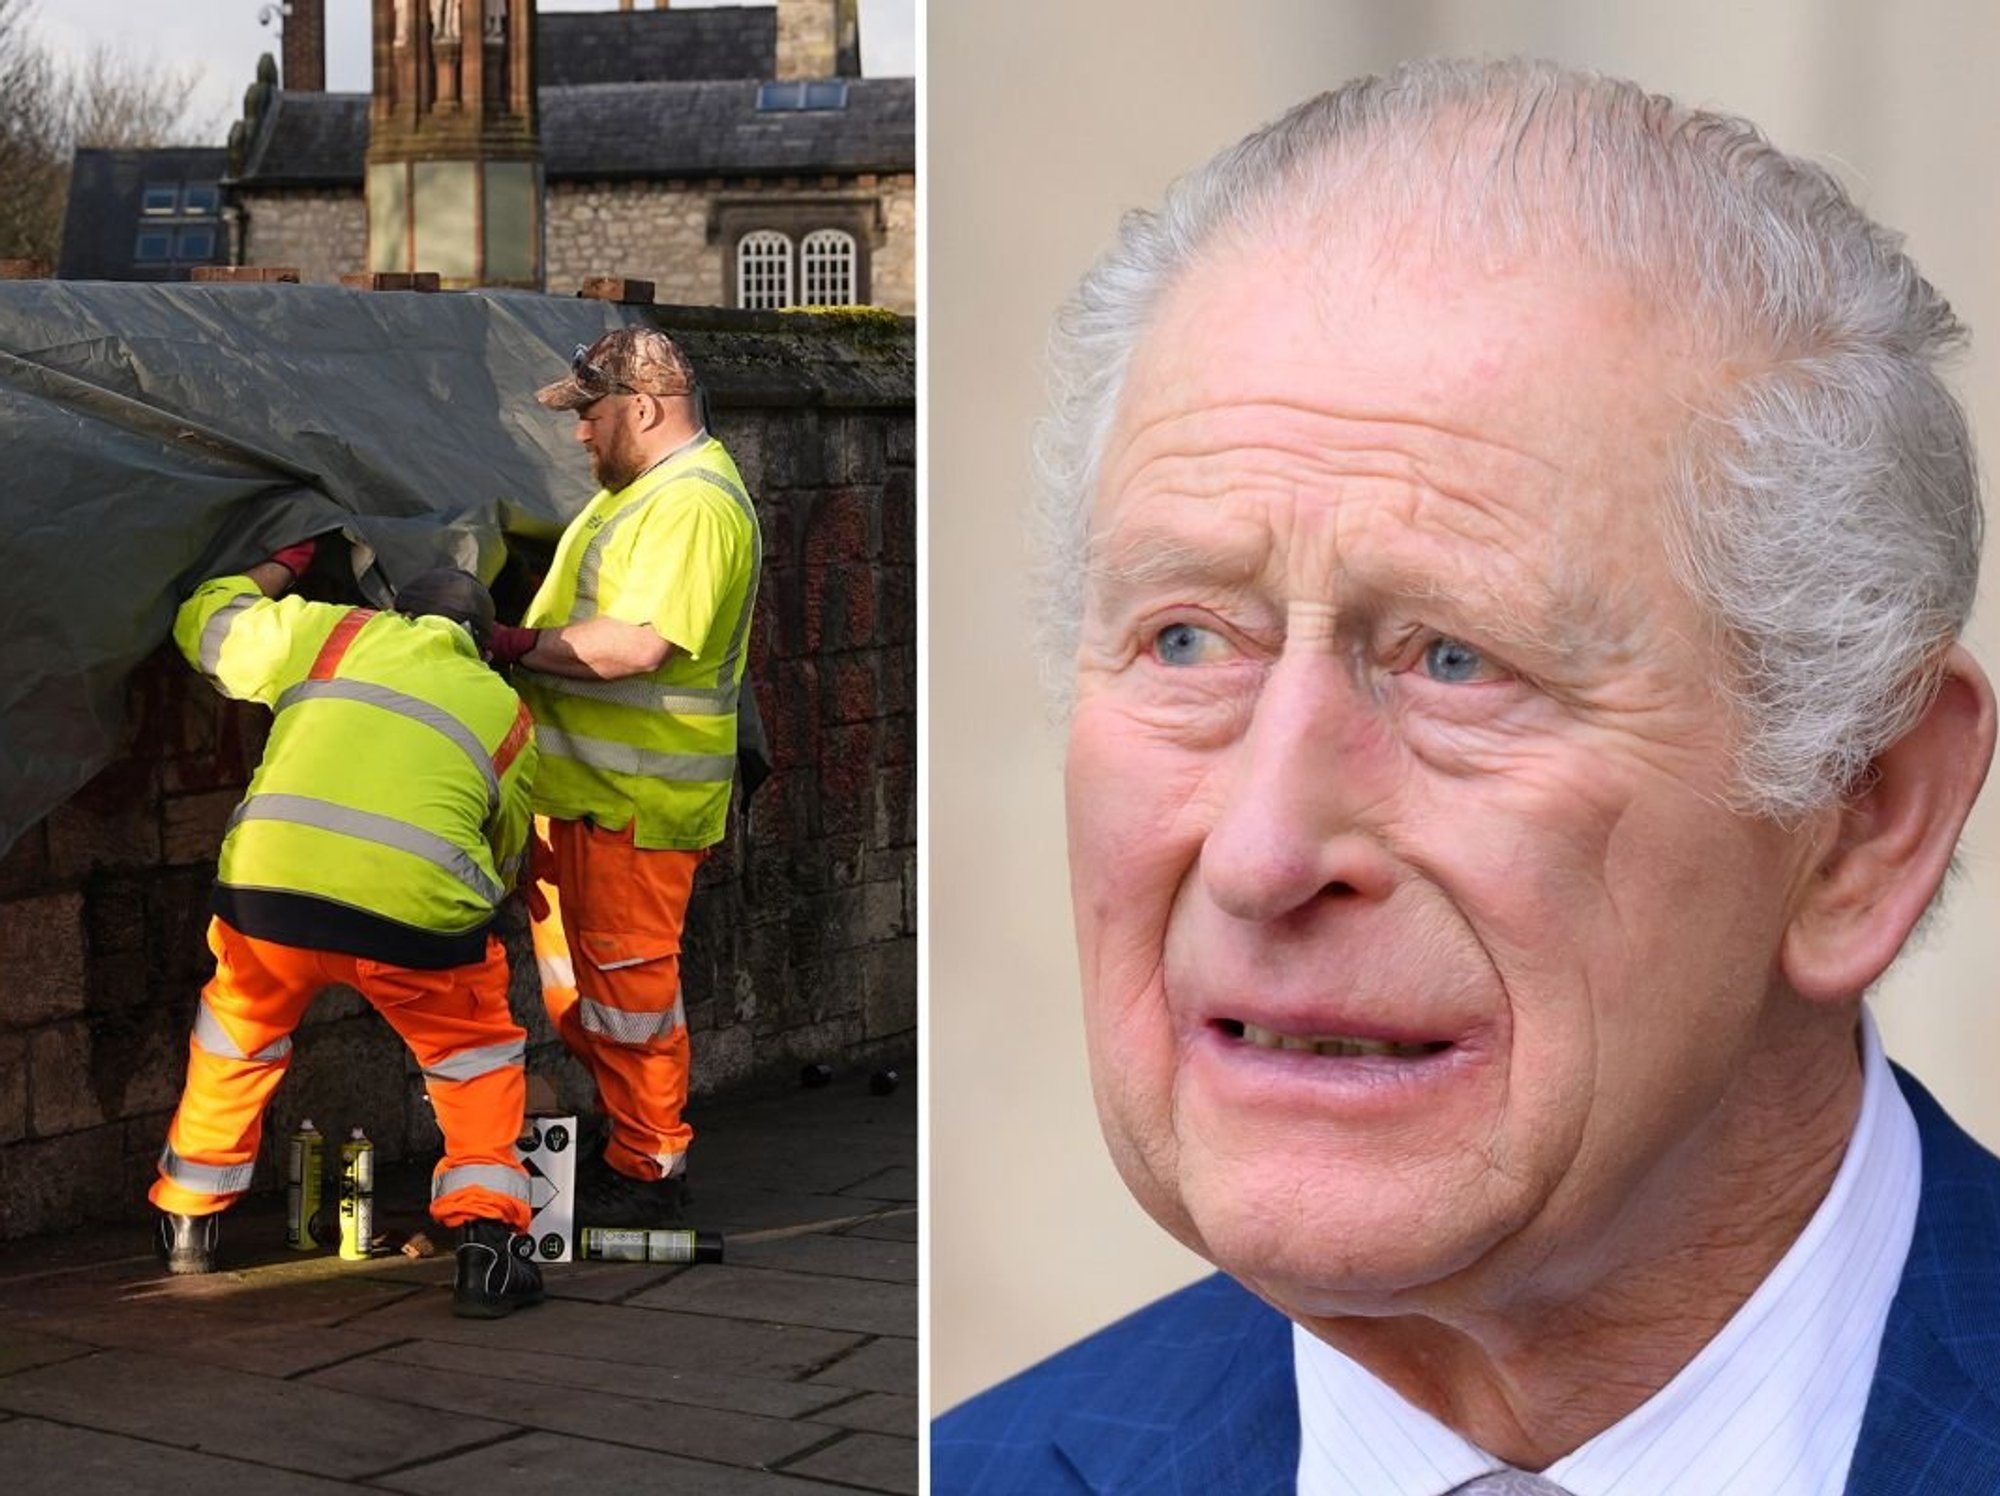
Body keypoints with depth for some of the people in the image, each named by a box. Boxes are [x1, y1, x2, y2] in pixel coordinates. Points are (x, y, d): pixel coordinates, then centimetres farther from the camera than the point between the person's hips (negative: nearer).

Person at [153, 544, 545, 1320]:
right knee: (478, 1057, 22)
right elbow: (503, 853, 29)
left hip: (271, 880, 1)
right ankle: (485, 1247, 9)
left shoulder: (332, 633, 20)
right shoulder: (506, 711, 23)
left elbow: (206, 623, 31)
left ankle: (188, 1224, 38)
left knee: (236, 1039, 28)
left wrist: (276, 571, 48)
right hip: (417, 905, -1)